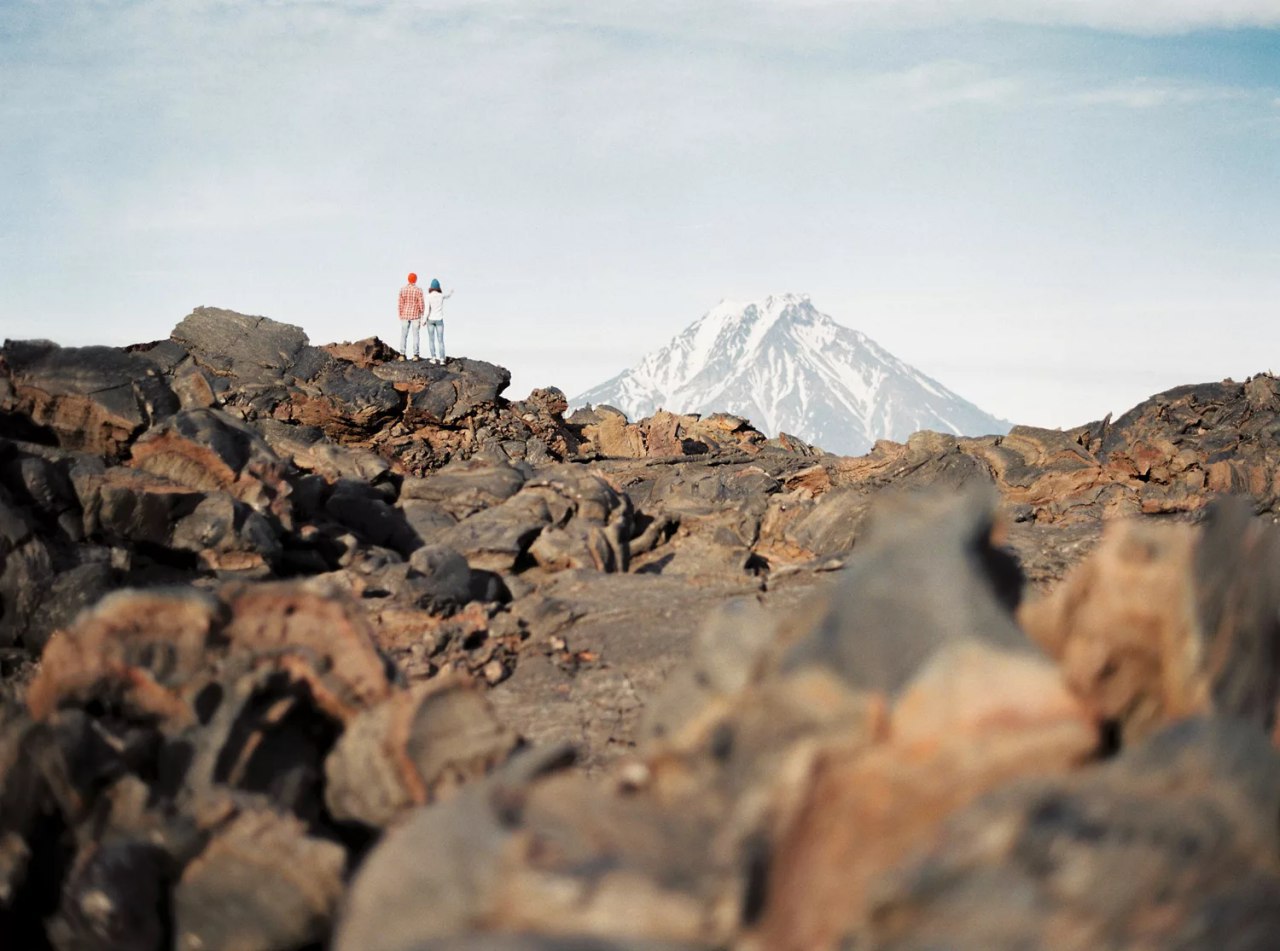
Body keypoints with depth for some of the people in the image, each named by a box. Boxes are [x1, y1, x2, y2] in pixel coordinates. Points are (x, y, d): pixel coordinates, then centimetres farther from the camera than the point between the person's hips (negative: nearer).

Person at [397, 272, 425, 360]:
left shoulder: (402, 289, -3)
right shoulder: (419, 290, -9)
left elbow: (400, 304, -3)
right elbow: (421, 304, -9)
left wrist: (400, 317, 6)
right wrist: (423, 317, 0)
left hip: (405, 315, 1)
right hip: (415, 315, -1)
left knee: (404, 335, 6)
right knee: (415, 335, 4)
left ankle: (402, 355, 1)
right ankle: (415, 355, 0)